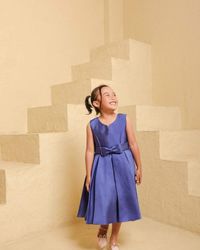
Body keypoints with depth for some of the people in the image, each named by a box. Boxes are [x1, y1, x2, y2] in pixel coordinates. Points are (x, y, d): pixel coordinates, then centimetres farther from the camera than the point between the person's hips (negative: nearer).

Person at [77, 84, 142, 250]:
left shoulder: (124, 119, -5)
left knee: (120, 201, 10)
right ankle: (102, 230, 35)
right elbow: (90, 151, -4)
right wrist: (88, 175, -3)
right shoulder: (92, 125, -6)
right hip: (102, 166, -1)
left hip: (122, 165, 1)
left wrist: (139, 167, 4)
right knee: (103, 201, -1)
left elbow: (133, 144, 0)